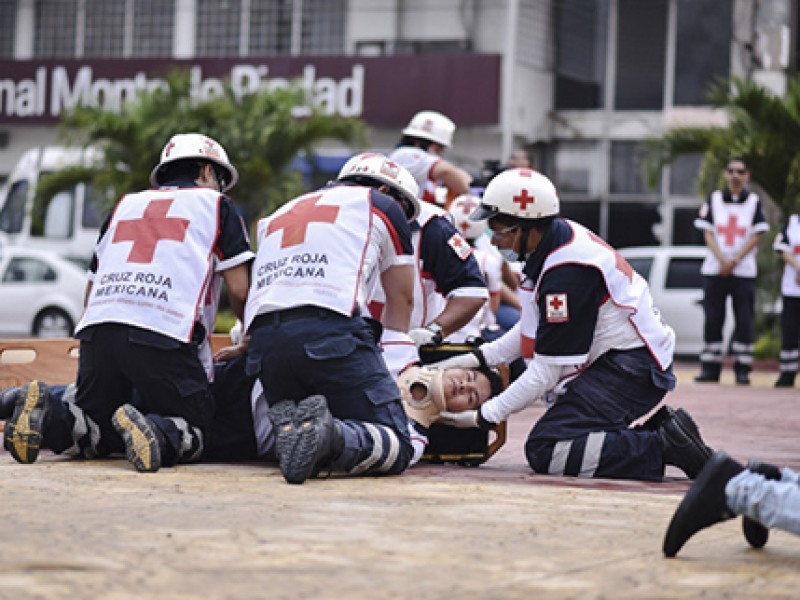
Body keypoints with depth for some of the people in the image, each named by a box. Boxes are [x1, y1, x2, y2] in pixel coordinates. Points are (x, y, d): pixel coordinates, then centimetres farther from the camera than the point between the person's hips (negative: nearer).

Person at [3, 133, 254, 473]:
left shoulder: (125, 205, 31)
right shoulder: (216, 205, 19)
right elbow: (239, 291, 12)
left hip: (97, 329, 4)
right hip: (164, 331, -4)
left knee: (98, 434, 17)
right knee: (191, 435, 4)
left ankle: (44, 421, -13)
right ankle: (152, 432, -28)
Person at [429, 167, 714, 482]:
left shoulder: (567, 273, -25)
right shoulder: (561, 236, 4)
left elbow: (547, 372, -20)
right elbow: (533, 328, 17)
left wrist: (484, 417, -13)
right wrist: (479, 357, 10)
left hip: (630, 370, -10)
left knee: (544, 450, -17)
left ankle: (664, 445, -16)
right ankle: (658, 426, 8)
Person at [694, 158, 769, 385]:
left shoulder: (754, 202, 7)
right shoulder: (714, 199, 9)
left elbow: (755, 237, 0)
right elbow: (708, 234, 3)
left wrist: (734, 261, -11)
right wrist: (722, 260, -11)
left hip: (744, 271, -1)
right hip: (714, 270, 1)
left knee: (744, 321, -4)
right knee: (712, 319, 0)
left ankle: (742, 369, -1)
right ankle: (710, 368, 3)